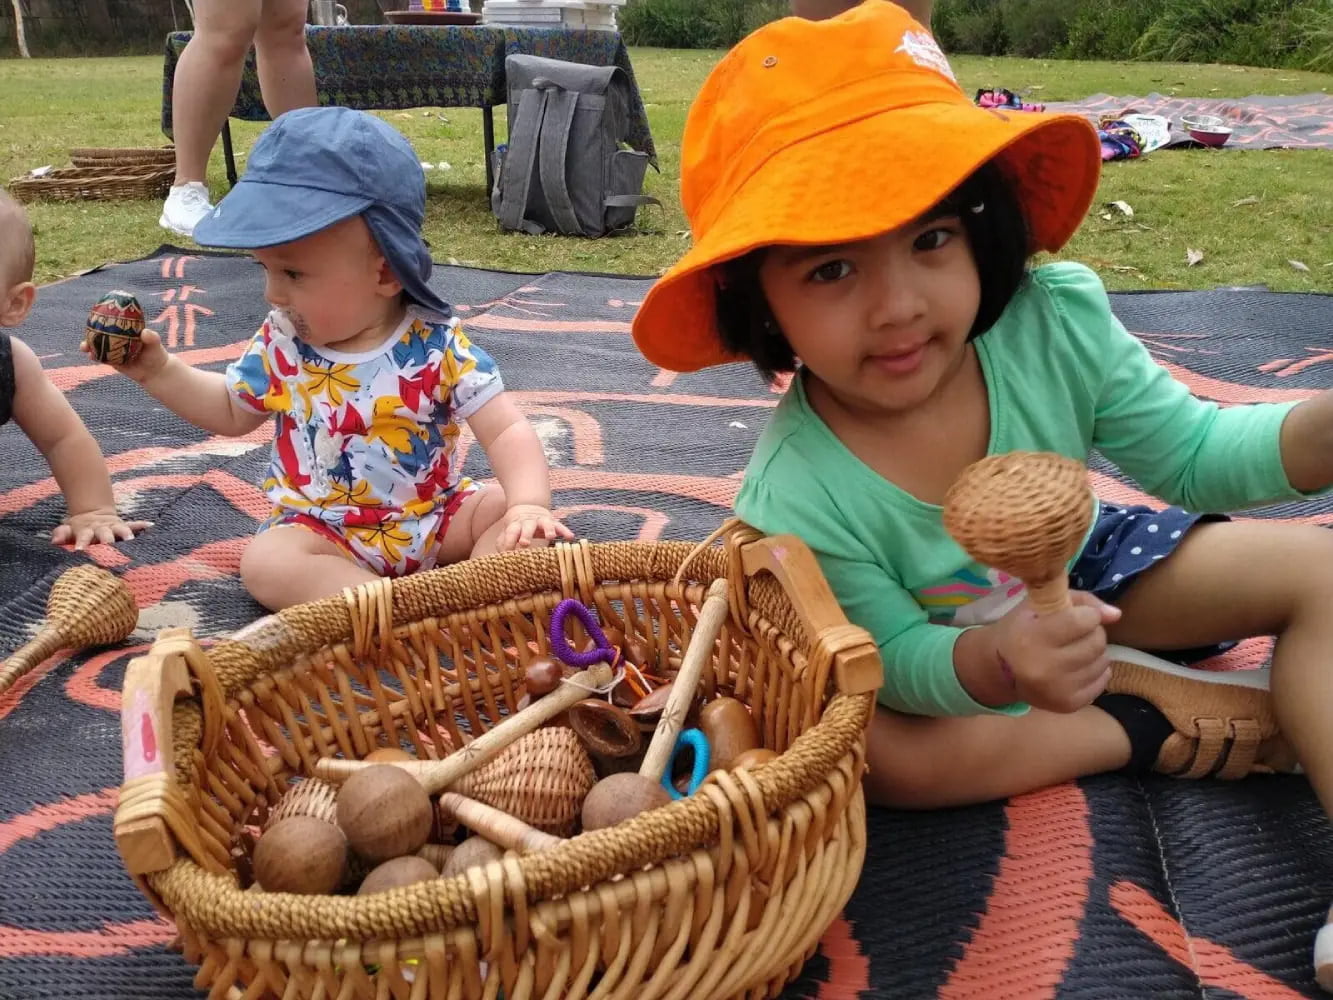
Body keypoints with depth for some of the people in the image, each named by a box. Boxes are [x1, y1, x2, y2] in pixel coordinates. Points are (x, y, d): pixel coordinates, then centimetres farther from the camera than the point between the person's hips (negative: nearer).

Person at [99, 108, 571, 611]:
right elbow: (231, 412, 16)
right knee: (266, 561, -28)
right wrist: (159, 370, 3)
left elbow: (507, 431, -17)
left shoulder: (437, 345, -15)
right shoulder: (281, 344, -3)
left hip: (438, 515, -1)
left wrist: (529, 506, -35)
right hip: (323, 528, 1)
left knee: (508, 512, -21)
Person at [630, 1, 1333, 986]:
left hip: (1080, 574, 4)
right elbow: (902, 661, -24)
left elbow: (1189, 452, -12)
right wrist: (996, 665, -47)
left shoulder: (1053, 321, -28)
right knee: (859, 745, -32)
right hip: (942, 655, -3)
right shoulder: (797, 501, -37)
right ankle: (1160, 720, -12)